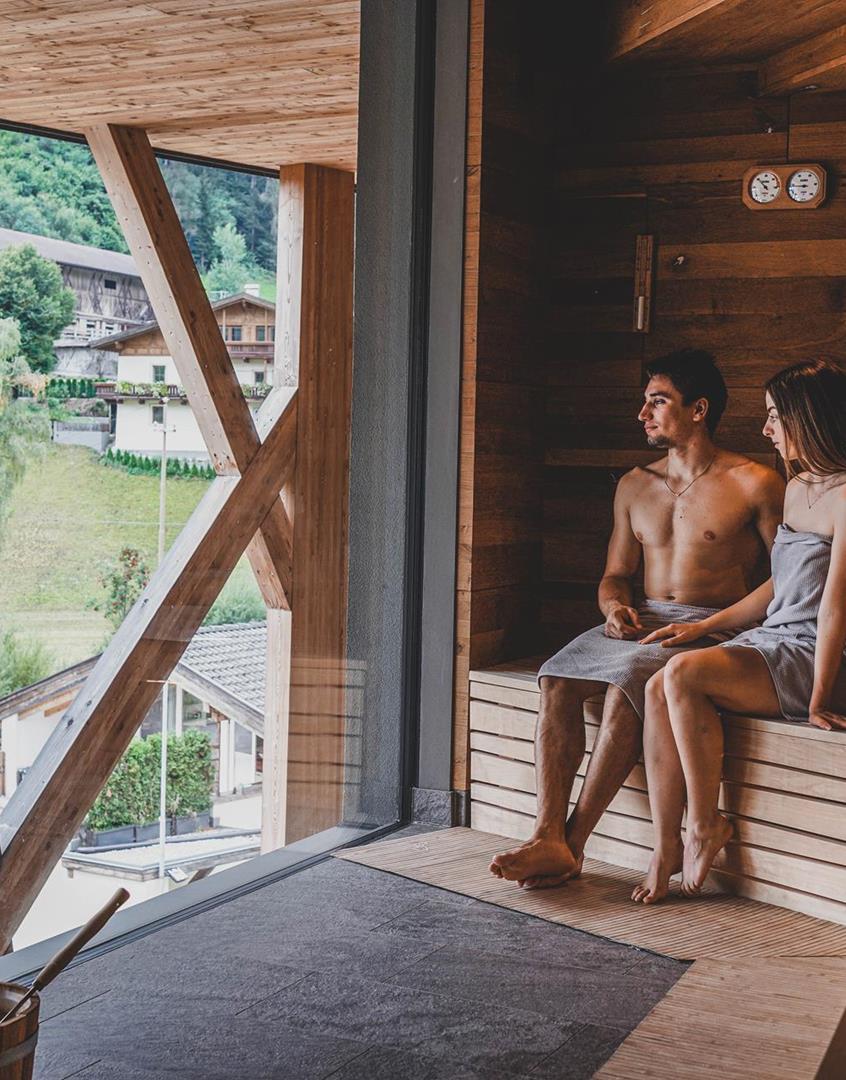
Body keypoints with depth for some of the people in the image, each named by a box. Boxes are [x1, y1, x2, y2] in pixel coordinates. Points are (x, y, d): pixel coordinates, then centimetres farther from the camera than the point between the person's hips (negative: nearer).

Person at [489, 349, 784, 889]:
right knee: (557, 678, -23)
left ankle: (573, 844, -26)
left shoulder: (755, 485, -1)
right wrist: (616, 607, -2)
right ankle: (549, 838, -30)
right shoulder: (635, 486, 16)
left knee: (625, 684, -33)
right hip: (641, 622, 6)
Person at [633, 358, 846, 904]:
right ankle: (666, 849, -12)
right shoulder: (797, 488, 16)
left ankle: (706, 826, -11)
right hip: (770, 643, 9)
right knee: (659, 688, -14)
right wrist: (704, 626, 19)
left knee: (684, 673, -27)